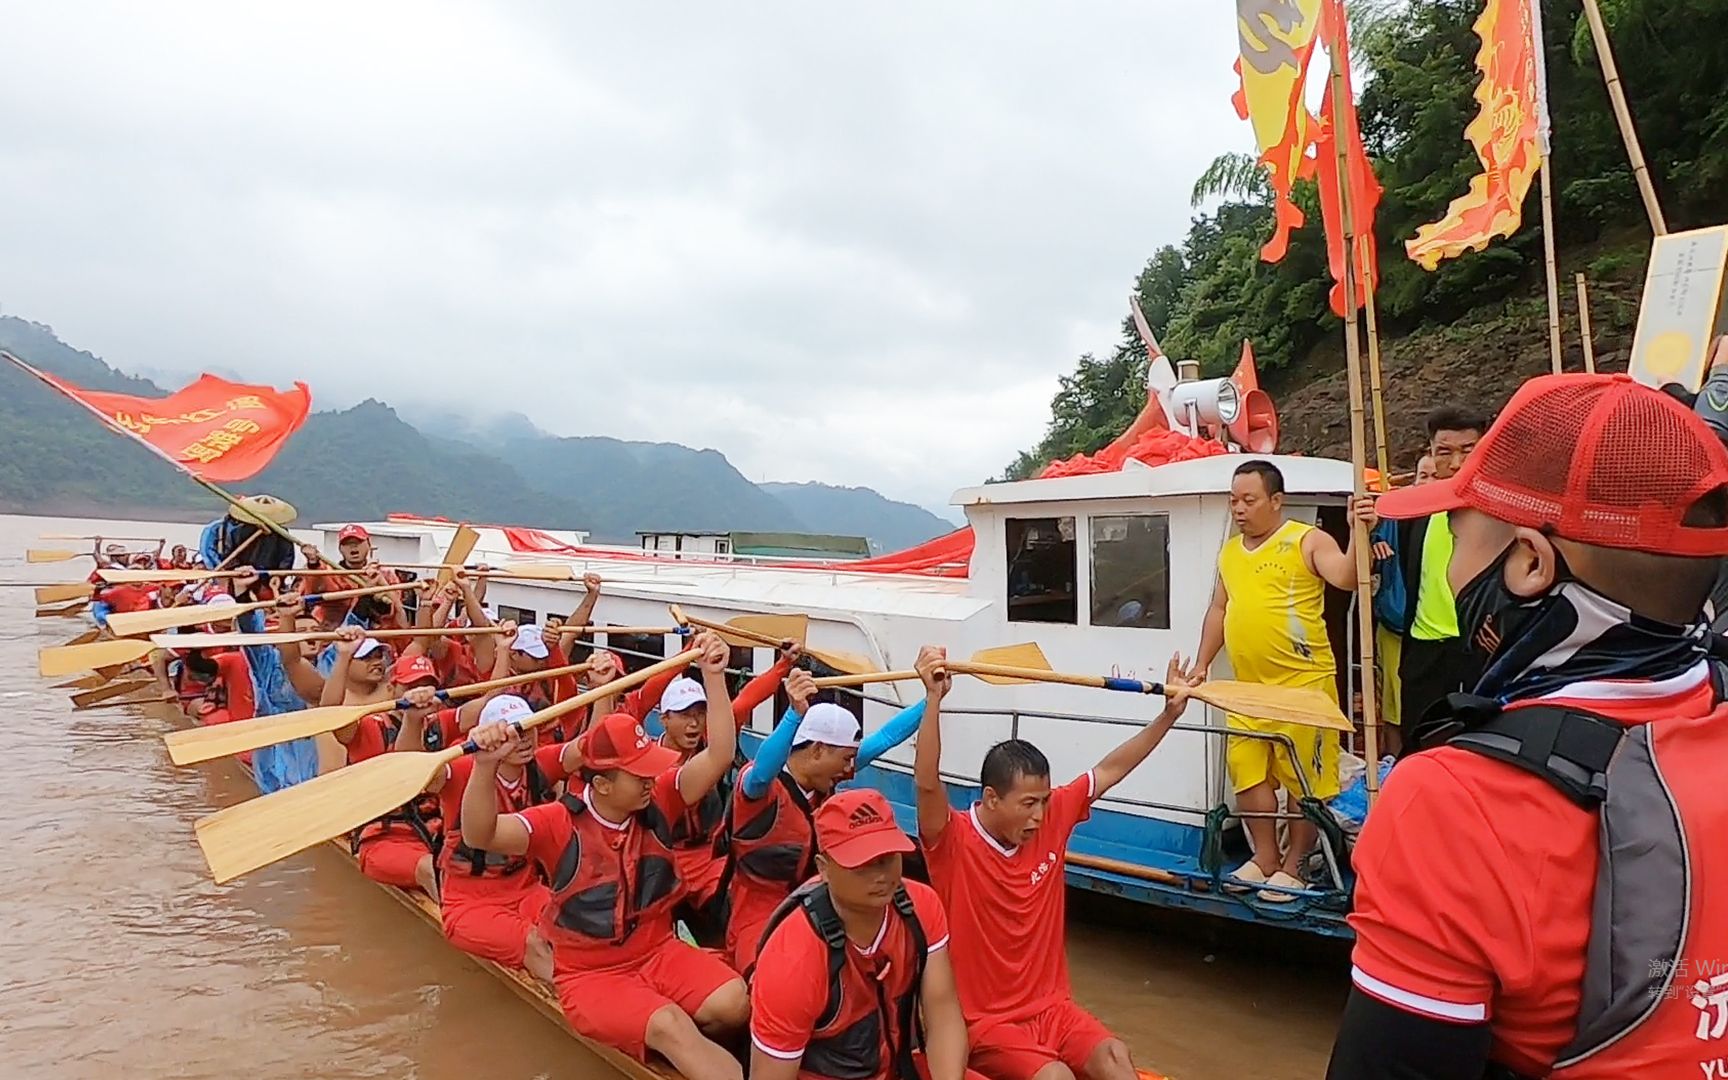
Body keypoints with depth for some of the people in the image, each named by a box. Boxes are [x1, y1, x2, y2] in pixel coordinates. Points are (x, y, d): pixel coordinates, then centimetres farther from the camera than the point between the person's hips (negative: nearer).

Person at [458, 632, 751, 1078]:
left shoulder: (657, 803, -4)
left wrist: (714, 676, -20)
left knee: (733, 1003, -21)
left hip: (659, 952, 4)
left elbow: (719, 756, -13)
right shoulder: (558, 823, -14)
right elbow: (480, 835, -28)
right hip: (590, 974, -4)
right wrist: (485, 767, -47)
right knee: (669, 1026, -32)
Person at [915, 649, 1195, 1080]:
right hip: (983, 1020, -5)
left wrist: (1169, 715, 2)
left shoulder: (1051, 818, -2)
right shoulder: (954, 842, -18)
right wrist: (934, 699, -49)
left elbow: (1110, 770, 4)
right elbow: (927, 784, -37)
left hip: (1050, 1006, 5)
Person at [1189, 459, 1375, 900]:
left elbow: (1346, 577, -21)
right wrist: (1201, 665, 16)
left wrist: (1359, 533, -37)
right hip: (1248, 687, 7)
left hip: (1304, 683, -6)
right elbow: (1218, 610, 21)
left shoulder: (1307, 541, -5)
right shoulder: (1230, 552, 14)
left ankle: (1292, 867, 15)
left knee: (1306, 780, 2)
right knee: (1248, 772, 10)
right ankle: (1264, 860, 25)